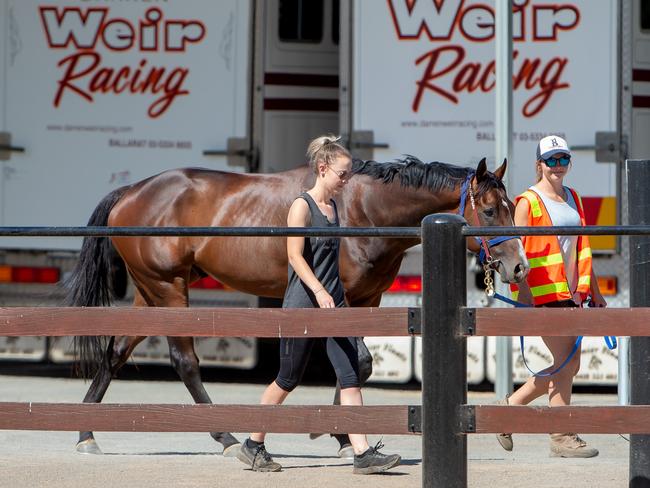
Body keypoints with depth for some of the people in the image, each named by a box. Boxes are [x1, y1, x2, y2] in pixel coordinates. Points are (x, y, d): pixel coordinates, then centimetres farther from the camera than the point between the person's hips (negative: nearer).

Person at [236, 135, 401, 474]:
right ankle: (253, 445, 20)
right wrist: (318, 291, -30)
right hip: (303, 306, -7)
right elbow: (295, 256, -19)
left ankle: (363, 454, -11)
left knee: (350, 376, -5)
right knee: (289, 379, 3)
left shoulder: (332, 207, 12)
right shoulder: (302, 206, -10)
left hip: (333, 305, 7)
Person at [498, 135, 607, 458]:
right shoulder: (528, 202, -6)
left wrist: (594, 292, 19)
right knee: (566, 362, -9)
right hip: (543, 296, -8)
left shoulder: (573, 199, 16)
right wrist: (524, 298, -19)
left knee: (569, 366, 9)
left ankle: (510, 406, 22)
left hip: (570, 293, 8)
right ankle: (561, 437, -2)